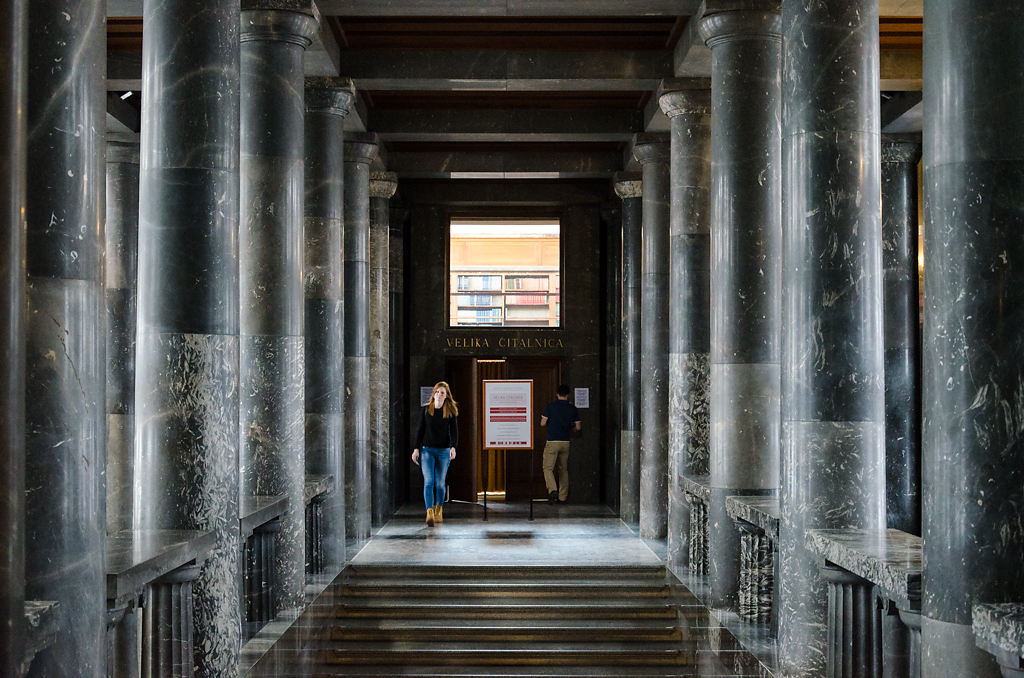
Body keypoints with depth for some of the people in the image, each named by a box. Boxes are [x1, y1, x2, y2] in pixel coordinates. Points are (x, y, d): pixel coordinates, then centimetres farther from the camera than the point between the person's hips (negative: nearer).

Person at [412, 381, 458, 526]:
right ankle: (429, 513, -22)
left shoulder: (451, 411, 2)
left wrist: (453, 447, -19)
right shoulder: (426, 410, 5)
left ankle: (438, 511, 27)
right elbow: (421, 430, 8)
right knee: (428, 481, -13)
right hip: (427, 450, 0)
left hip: (444, 450, 0)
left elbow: (454, 431, -3)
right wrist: (416, 449, 2)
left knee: (440, 483, 9)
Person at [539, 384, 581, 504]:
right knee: (563, 469, 13)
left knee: (548, 468, -1)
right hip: (565, 442, 4)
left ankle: (553, 490, -24)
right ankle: (562, 497, 12)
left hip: (552, 442, -4)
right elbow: (577, 427, 6)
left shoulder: (551, 406, -5)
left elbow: (543, 423, -5)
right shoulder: (573, 408, 4)